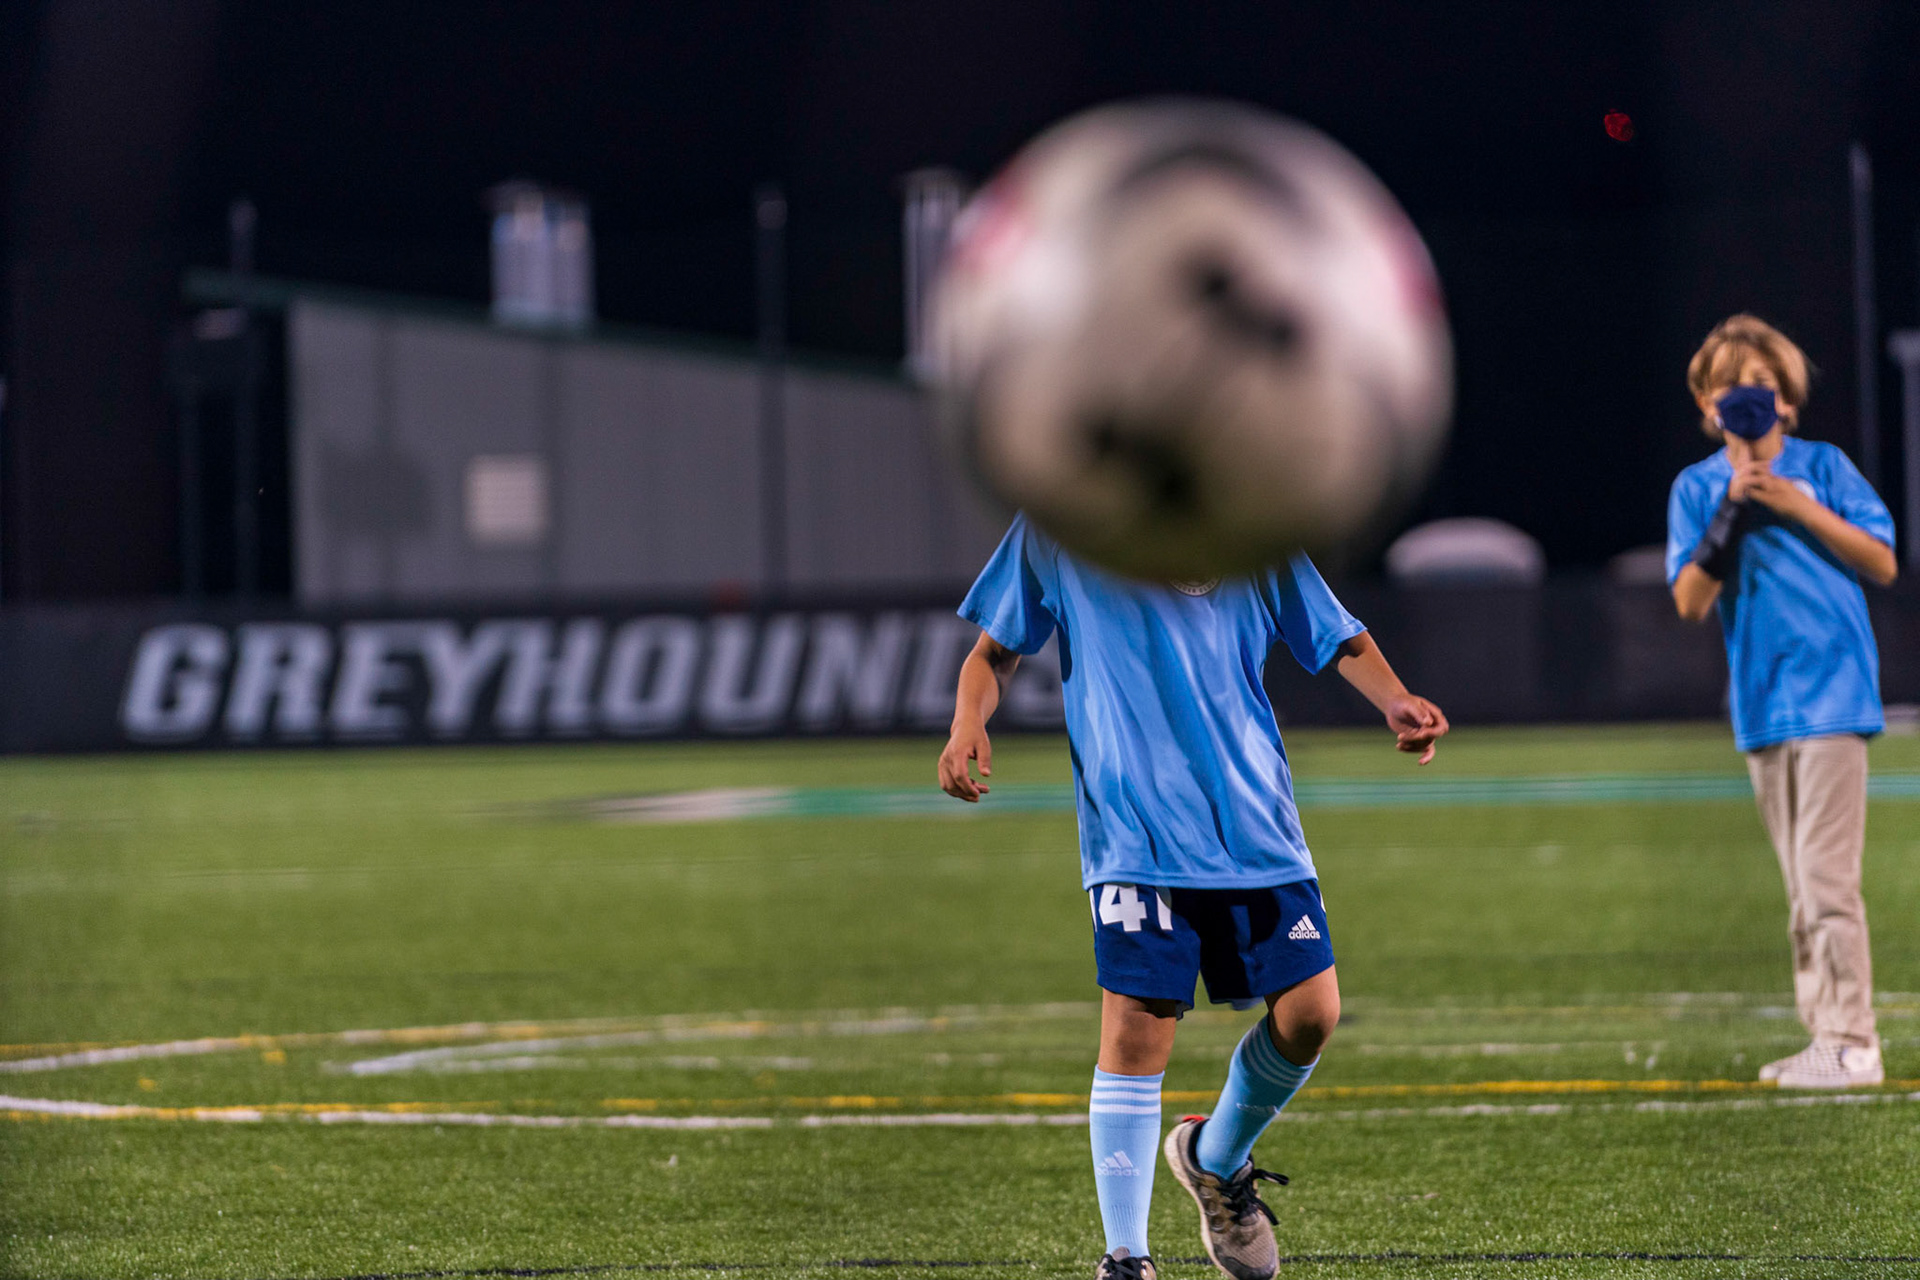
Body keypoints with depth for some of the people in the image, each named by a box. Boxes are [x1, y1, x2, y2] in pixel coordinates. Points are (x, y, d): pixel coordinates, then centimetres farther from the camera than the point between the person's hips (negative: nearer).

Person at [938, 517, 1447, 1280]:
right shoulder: (1055, 525, 5)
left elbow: (1338, 638, 13)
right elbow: (996, 650, 12)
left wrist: (1396, 703, -6)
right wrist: (968, 725, -8)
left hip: (1253, 818, 3)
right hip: (1134, 829, -3)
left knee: (1309, 1012, -4)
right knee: (1137, 1026, -11)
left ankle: (1216, 1161, 26)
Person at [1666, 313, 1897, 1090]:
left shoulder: (1822, 467, 2)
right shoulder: (1698, 488, 8)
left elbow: (1883, 563, -1)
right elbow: (1689, 601, -2)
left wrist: (1800, 507, -11)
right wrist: (1731, 510, -12)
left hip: (1831, 690, -4)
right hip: (1761, 703, 4)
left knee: (1825, 877, -11)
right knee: (1800, 885, 10)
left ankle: (1851, 1045, -9)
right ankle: (1826, 1039, 15)